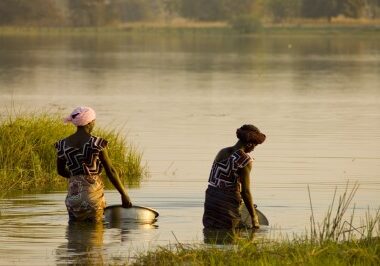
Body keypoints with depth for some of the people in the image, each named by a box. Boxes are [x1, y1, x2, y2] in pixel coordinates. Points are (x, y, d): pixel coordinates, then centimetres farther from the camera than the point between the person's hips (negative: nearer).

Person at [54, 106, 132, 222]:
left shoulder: (63, 145, 3)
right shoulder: (97, 143, -9)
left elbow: (61, 171, 16)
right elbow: (111, 171, -5)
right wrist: (124, 194, 3)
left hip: (73, 194, 3)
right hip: (93, 191, -3)